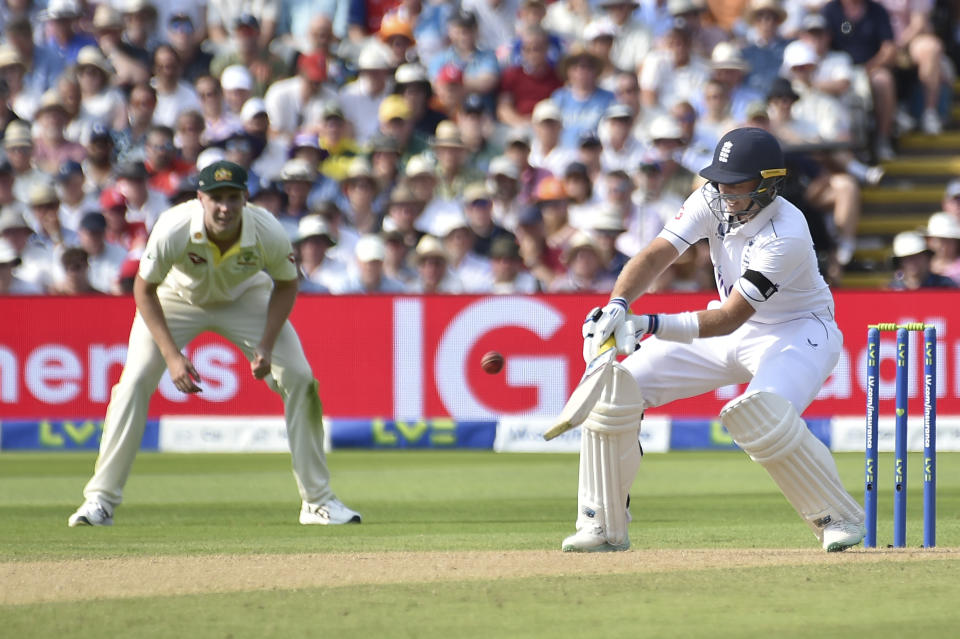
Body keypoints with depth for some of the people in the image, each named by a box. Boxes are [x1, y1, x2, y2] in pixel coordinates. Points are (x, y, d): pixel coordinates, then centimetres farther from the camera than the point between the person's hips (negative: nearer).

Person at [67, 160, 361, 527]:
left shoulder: (268, 233, -32)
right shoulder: (172, 230, -36)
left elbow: (286, 285, -11)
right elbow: (144, 289, -21)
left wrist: (267, 346, -22)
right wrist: (172, 356, -29)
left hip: (246, 298, 1)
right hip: (177, 298, -1)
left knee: (300, 380, -11)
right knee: (134, 382, -17)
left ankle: (318, 501, 1)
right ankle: (100, 501, -8)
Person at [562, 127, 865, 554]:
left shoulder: (786, 236, -31)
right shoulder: (713, 200, -13)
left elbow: (729, 318, -33)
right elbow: (656, 254, -20)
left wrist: (651, 325, -42)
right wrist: (618, 306, -39)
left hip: (798, 331, -7)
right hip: (733, 328, 7)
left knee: (765, 418, -37)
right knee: (616, 386, -6)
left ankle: (839, 517, -14)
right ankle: (603, 527, 3)